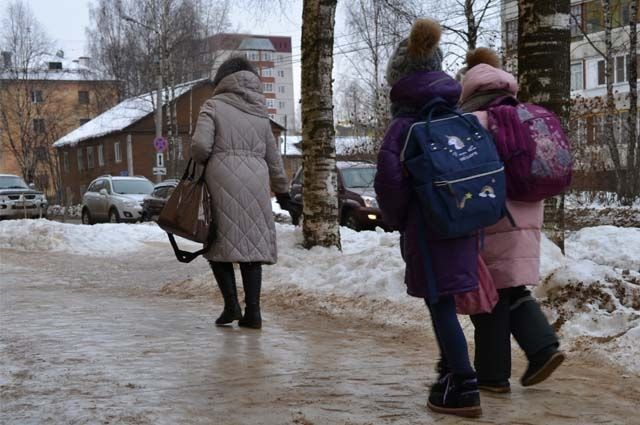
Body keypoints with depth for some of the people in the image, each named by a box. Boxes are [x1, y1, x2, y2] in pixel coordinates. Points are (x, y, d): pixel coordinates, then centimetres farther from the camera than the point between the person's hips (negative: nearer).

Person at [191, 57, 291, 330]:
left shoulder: (213, 106, 2)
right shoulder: (260, 113, 17)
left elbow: (200, 145, -10)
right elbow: (273, 158, 22)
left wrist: (200, 162, 13)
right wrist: (282, 189, 33)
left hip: (223, 181, -4)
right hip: (256, 183, 4)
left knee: (219, 244, 8)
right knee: (253, 245, 7)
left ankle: (231, 305, 1)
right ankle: (252, 312, 6)